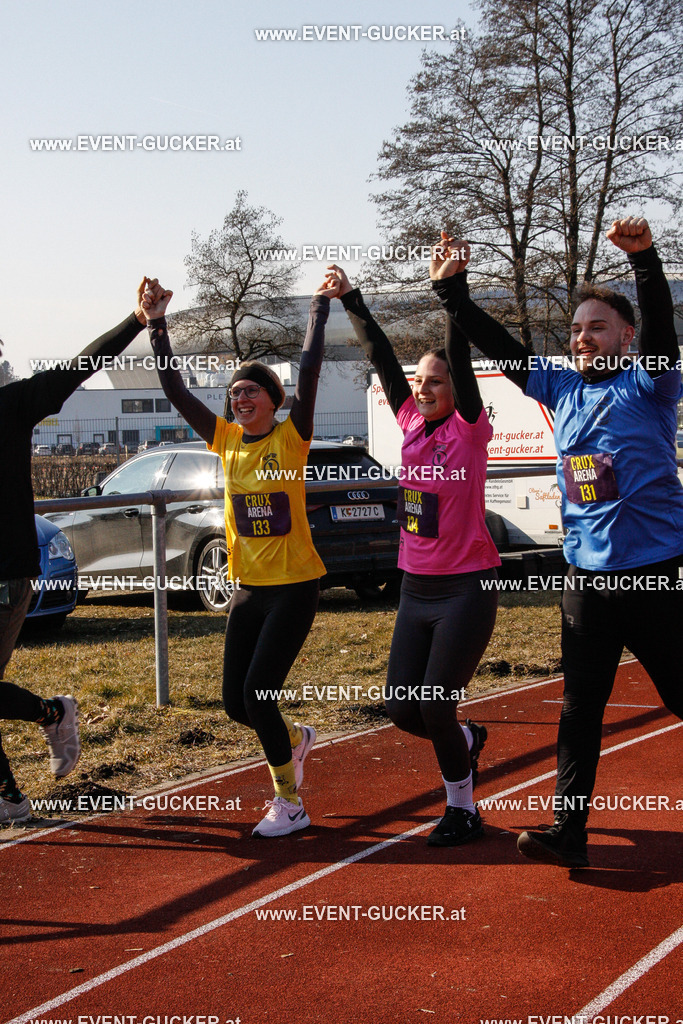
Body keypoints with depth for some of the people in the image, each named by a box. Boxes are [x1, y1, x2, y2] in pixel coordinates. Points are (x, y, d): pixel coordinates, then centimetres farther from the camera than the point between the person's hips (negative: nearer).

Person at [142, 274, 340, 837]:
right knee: (236, 702, 6)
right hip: (248, 585, 6)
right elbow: (175, 389, 2)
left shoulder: (291, 437, -7)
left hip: (294, 584, -5)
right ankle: (296, 738, 39)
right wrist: (157, 325, -2)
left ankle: (290, 803, 4)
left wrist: (321, 305, -19)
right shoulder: (227, 439, 5)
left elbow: (309, 372, -18)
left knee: (259, 691, -12)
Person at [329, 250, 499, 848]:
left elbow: (461, 361, -20)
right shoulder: (412, 424, 7)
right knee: (401, 708, 6)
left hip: (466, 587, -6)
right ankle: (467, 739, 37)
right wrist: (351, 299, 5)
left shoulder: (469, 429, -7)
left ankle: (463, 810, 14)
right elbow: (382, 358, 7)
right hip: (416, 588, 6)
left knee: (434, 706, -6)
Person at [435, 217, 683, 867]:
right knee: (580, 708, 6)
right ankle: (568, 834, 10)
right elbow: (497, 347, 10)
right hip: (586, 575, 5)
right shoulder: (562, 388, 9)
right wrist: (452, 289, 1)